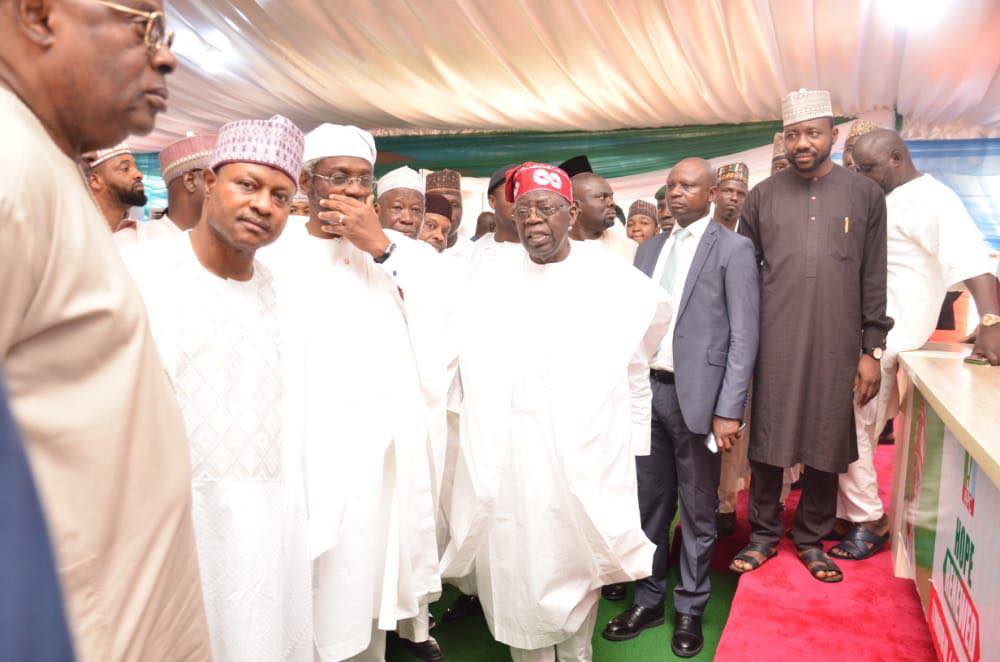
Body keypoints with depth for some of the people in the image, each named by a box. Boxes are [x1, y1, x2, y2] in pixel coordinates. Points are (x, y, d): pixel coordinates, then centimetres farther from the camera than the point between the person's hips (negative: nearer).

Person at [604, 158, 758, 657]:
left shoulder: (733, 249, -3)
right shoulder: (648, 249, 13)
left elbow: (743, 336, -8)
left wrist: (728, 411, -14)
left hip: (696, 394, -5)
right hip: (646, 389, 5)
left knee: (697, 511, 8)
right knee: (648, 504, 14)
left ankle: (690, 608, 25)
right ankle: (649, 599, 29)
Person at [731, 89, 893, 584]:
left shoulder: (865, 194, 5)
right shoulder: (763, 195, 6)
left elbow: (875, 279, 5)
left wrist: (872, 350, 1)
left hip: (836, 346, 0)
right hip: (774, 344, 0)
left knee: (827, 444, 8)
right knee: (768, 441, 5)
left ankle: (811, 539, 26)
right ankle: (763, 534, 22)